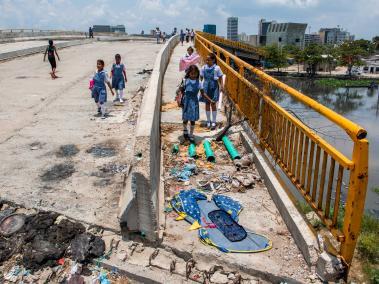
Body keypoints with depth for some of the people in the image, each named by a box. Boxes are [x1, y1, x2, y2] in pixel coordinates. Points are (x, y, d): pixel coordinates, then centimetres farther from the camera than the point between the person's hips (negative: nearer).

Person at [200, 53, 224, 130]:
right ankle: (208, 121, 21)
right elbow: (201, 77, 6)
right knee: (207, 104, 9)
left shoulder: (217, 68, -6)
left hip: (214, 87, -2)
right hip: (206, 87, 3)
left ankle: (213, 122, 11)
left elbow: (220, 78, -1)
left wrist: (221, 86, -10)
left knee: (213, 104, 1)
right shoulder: (204, 68, 1)